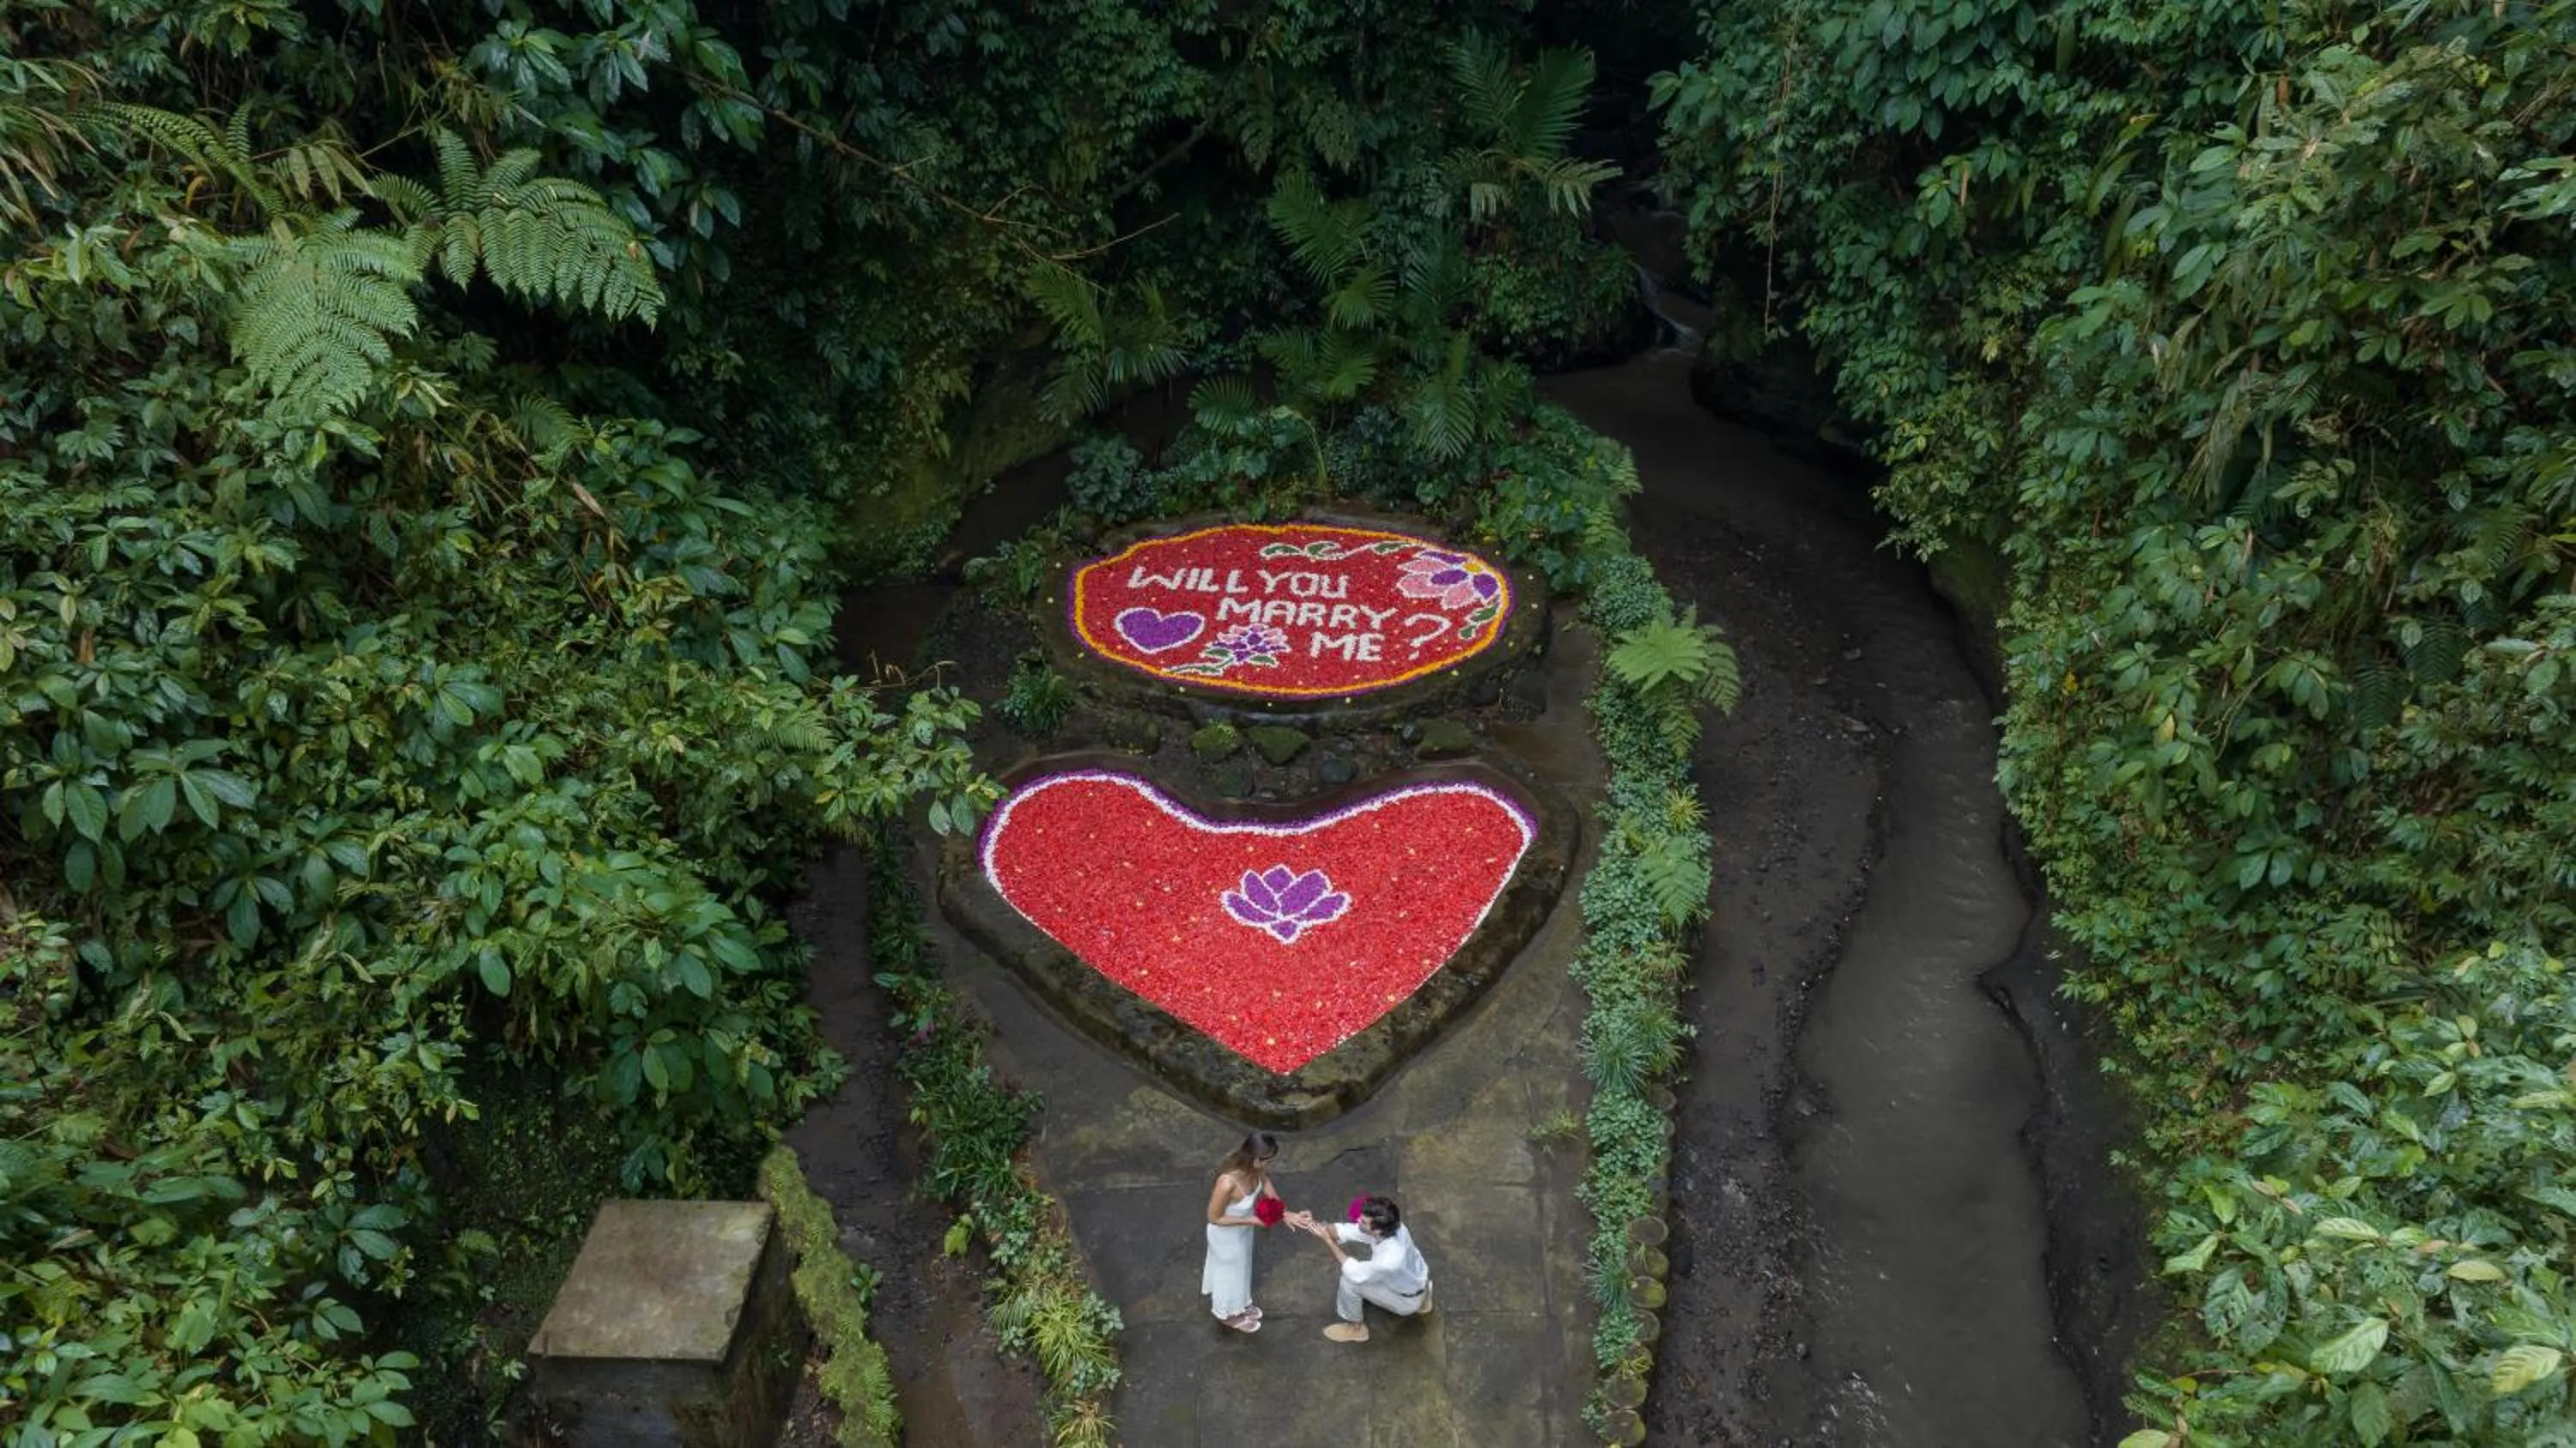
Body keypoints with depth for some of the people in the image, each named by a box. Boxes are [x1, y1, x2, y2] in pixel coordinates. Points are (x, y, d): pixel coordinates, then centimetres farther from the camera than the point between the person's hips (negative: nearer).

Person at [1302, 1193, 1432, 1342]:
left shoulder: (1390, 1260, -43)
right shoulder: (1389, 1227, -23)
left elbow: (1353, 1272, -26)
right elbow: (1346, 1231, -14)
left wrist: (1328, 1240, -25)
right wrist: (1316, 1225, -29)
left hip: (1407, 1301, -7)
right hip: (1413, 1279, 7)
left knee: (1349, 1281, -16)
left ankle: (1355, 1328, 9)